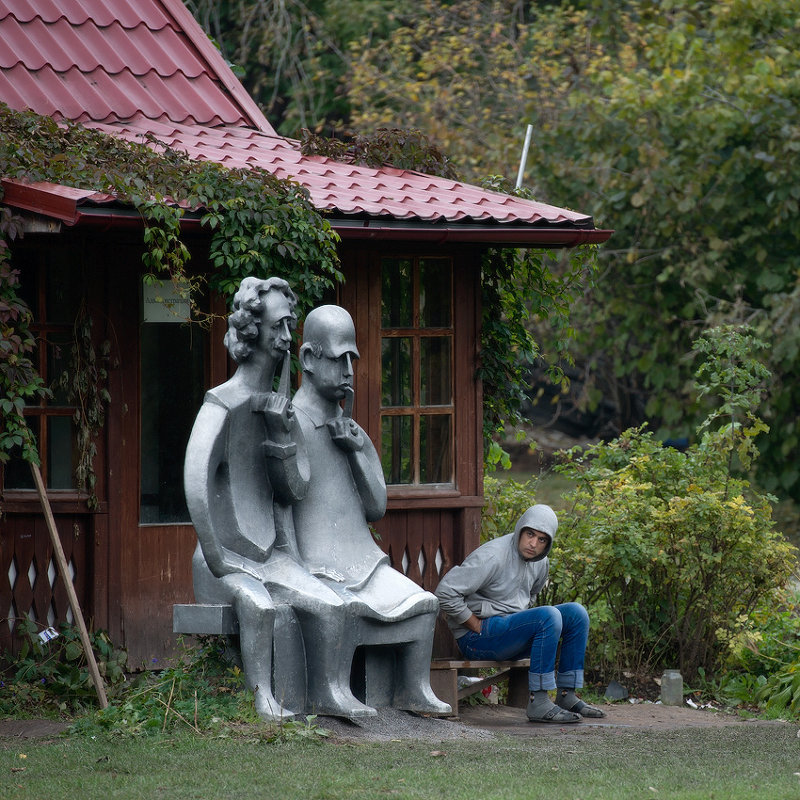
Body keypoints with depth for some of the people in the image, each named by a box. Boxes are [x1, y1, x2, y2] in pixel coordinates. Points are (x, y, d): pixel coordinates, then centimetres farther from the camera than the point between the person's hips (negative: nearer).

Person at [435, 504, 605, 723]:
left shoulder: (540, 563, 6)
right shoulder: (493, 557, -20)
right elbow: (445, 592, -23)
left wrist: (523, 621, 11)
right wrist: (478, 627, -17)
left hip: (511, 627, 9)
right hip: (477, 639, -9)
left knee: (576, 613, -2)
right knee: (549, 616, -28)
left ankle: (566, 696, 1)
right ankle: (538, 704, -28)